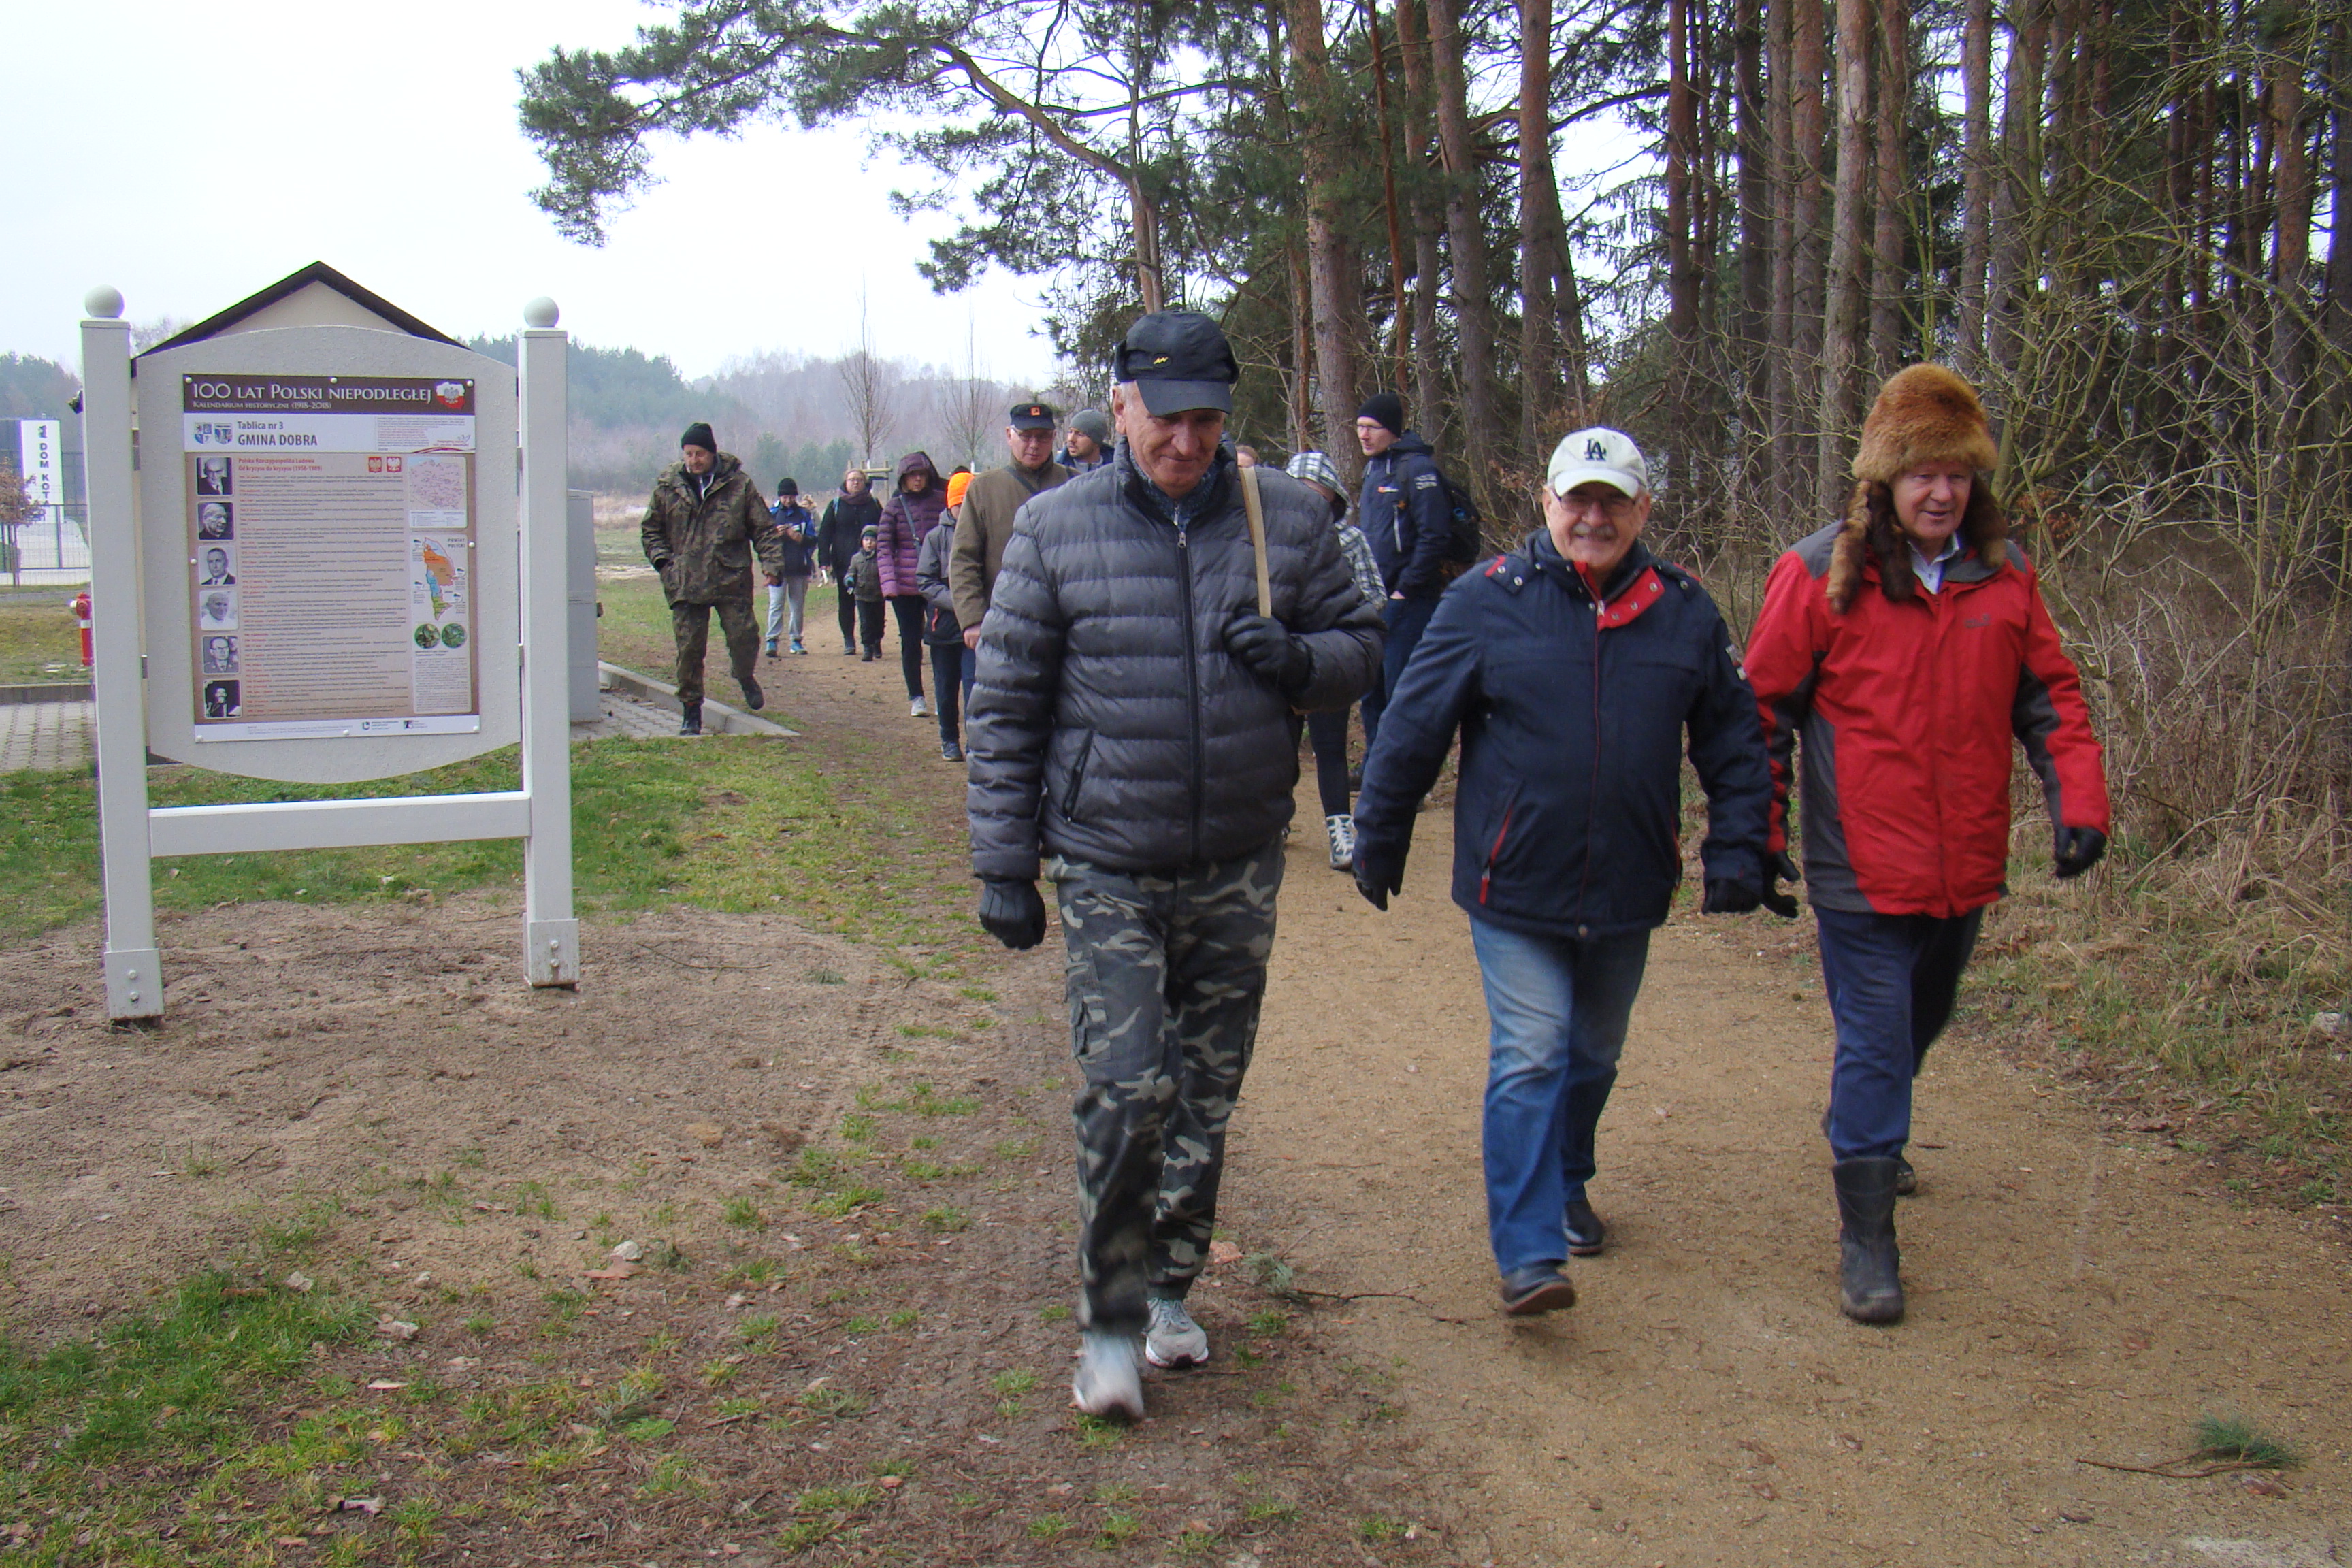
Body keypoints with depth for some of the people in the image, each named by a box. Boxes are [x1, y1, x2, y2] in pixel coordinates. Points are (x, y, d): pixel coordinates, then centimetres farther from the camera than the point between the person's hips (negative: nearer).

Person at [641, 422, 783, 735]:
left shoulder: (739, 484, 1)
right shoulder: (667, 486, 6)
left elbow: (762, 528, 5)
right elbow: (651, 531, 16)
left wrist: (771, 562, -8)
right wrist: (663, 560, -1)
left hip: (733, 581, -1)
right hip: (685, 583, 1)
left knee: (744, 637, -3)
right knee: (689, 648, 0)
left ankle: (746, 677, 31)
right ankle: (691, 710, 12)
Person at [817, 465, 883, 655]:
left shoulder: (874, 505, 10)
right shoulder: (835, 506, 8)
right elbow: (824, 534, 6)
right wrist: (825, 560, -5)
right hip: (843, 563, 0)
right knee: (845, 602, 2)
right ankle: (848, 641, 9)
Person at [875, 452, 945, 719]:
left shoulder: (940, 500, 2)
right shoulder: (894, 506, 3)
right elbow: (884, 547, 2)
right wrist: (889, 583, -10)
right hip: (905, 585, 0)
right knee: (911, 641, 4)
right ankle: (916, 697, 15)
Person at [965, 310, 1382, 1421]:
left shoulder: (1287, 518, 0)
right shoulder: (1056, 527, -4)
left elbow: (1361, 643, 11)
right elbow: (1004, 704, -1)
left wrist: (1298, 657, -14)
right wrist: (1003, 865, -3)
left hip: (1239, 868, 3)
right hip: (1108, 869, -2)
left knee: (1208, 1096, 13)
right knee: (1124, 1092, -10)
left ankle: (1171, 1288, 33)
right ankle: (1111, 1322, 8)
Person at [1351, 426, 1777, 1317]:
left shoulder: (1684, 612, 2)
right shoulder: (1487, 602, -7)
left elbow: (1735, 743, 10)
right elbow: (1411, 730, -2)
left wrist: (1736, 852, 3)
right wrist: (1378, 844, 2)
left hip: (1628, 892, 4)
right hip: (1515, 887, -4)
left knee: (1593, 1056, 19)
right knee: (1529, 1058, -10)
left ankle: (1565, 1187, 42)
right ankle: (1529, 1253, -7)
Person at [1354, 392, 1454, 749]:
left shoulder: (1417, 468, -13)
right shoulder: (1374, 468, 16)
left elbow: (1434, 536, -19)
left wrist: (1405, 589, -18)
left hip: (1407, 601, -9)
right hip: (1376, 599, 9)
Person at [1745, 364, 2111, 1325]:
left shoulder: (2004, 577, 2)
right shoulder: (1820, 574, -10)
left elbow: (2049, 697, 10)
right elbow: (1765, 707, -5)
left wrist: (2079, 802, -3)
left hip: (1967, 869, 5)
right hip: (1862, 871, -5)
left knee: (1920, 1023, 25)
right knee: (1875, 1041, -4)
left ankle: (1862, 1127, 52)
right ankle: (1866, 1237, 7)